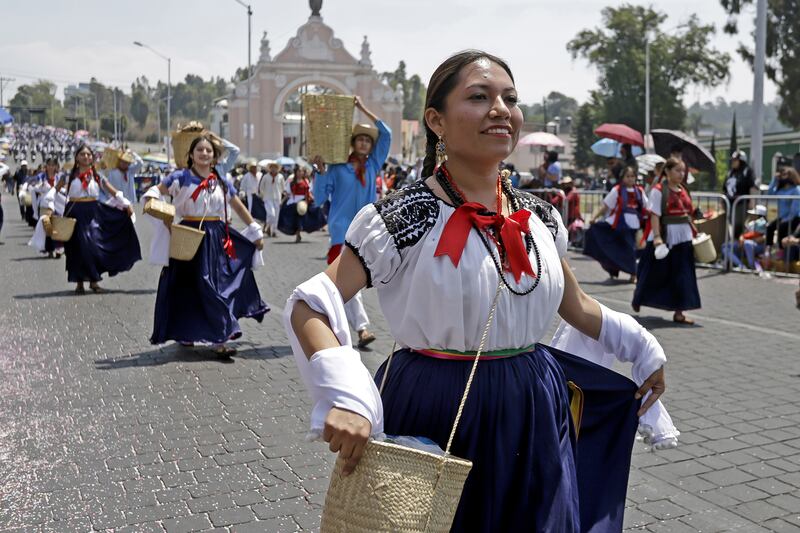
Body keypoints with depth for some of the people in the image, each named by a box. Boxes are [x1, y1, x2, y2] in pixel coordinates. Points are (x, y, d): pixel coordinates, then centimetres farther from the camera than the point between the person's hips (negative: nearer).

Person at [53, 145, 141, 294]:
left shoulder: (97, 176, 7)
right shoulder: (69, 175, 3)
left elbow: (113, 192, 5)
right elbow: (54, 191, 5)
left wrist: (126, 204, -5)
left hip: (93, 212, 1)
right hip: (75, 213, -1)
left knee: (94, 245, -3)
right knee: (77, 247, 0)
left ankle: (94, 281, 9)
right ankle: (79, 282, 11)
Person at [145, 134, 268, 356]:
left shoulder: (222, 181, 9)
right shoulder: (181, 177, -1)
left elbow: (239, 208, 17)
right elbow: (157, 190, 3)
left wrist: (255, 232, 19)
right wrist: (150, 200, -20)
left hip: (216, 237, 3)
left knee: (214, 286, 2)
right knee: (186, 287, 1)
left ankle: (220, 339, 6)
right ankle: (185, 333, 13)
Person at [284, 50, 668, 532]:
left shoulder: (539, 217, 4)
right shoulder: (404, 218, -15)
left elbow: (575, 306, 19)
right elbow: (310, 308, -18)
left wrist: (643, 349, 20)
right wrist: (345, 396, -32)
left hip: (533, 415, 5)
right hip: (437, 413, -5)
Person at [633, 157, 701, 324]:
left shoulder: (683, 190, 11)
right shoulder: (658, 190, -10)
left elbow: (688, 214, 17)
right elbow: (655, 215, -16)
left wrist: (694, 233, 13)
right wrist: (657, 237, -24)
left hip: (683, 237, 6)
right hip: (664, 237, -6)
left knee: (682, 276, 4)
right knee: (656, 273, 8)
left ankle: (678, 312, 10)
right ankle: (638, 299, 33)